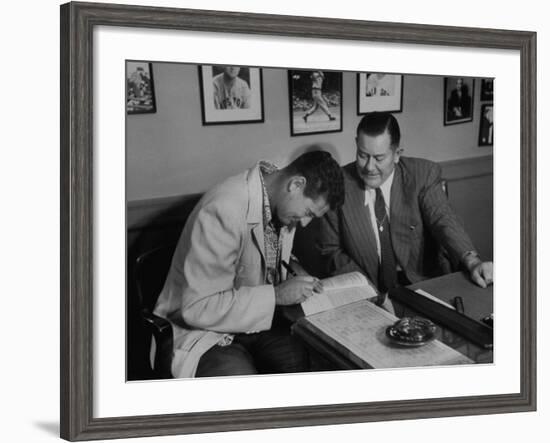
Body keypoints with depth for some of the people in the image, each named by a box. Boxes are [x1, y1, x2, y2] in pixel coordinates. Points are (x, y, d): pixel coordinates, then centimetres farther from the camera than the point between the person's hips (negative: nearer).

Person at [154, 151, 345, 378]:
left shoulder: (280, 199, -1)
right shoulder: (223, 211, -27)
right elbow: (197, 308, -27)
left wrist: (293, 269, -1)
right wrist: (276, 295, -26)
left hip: (255, 320, 7)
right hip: (203, 331, -7)